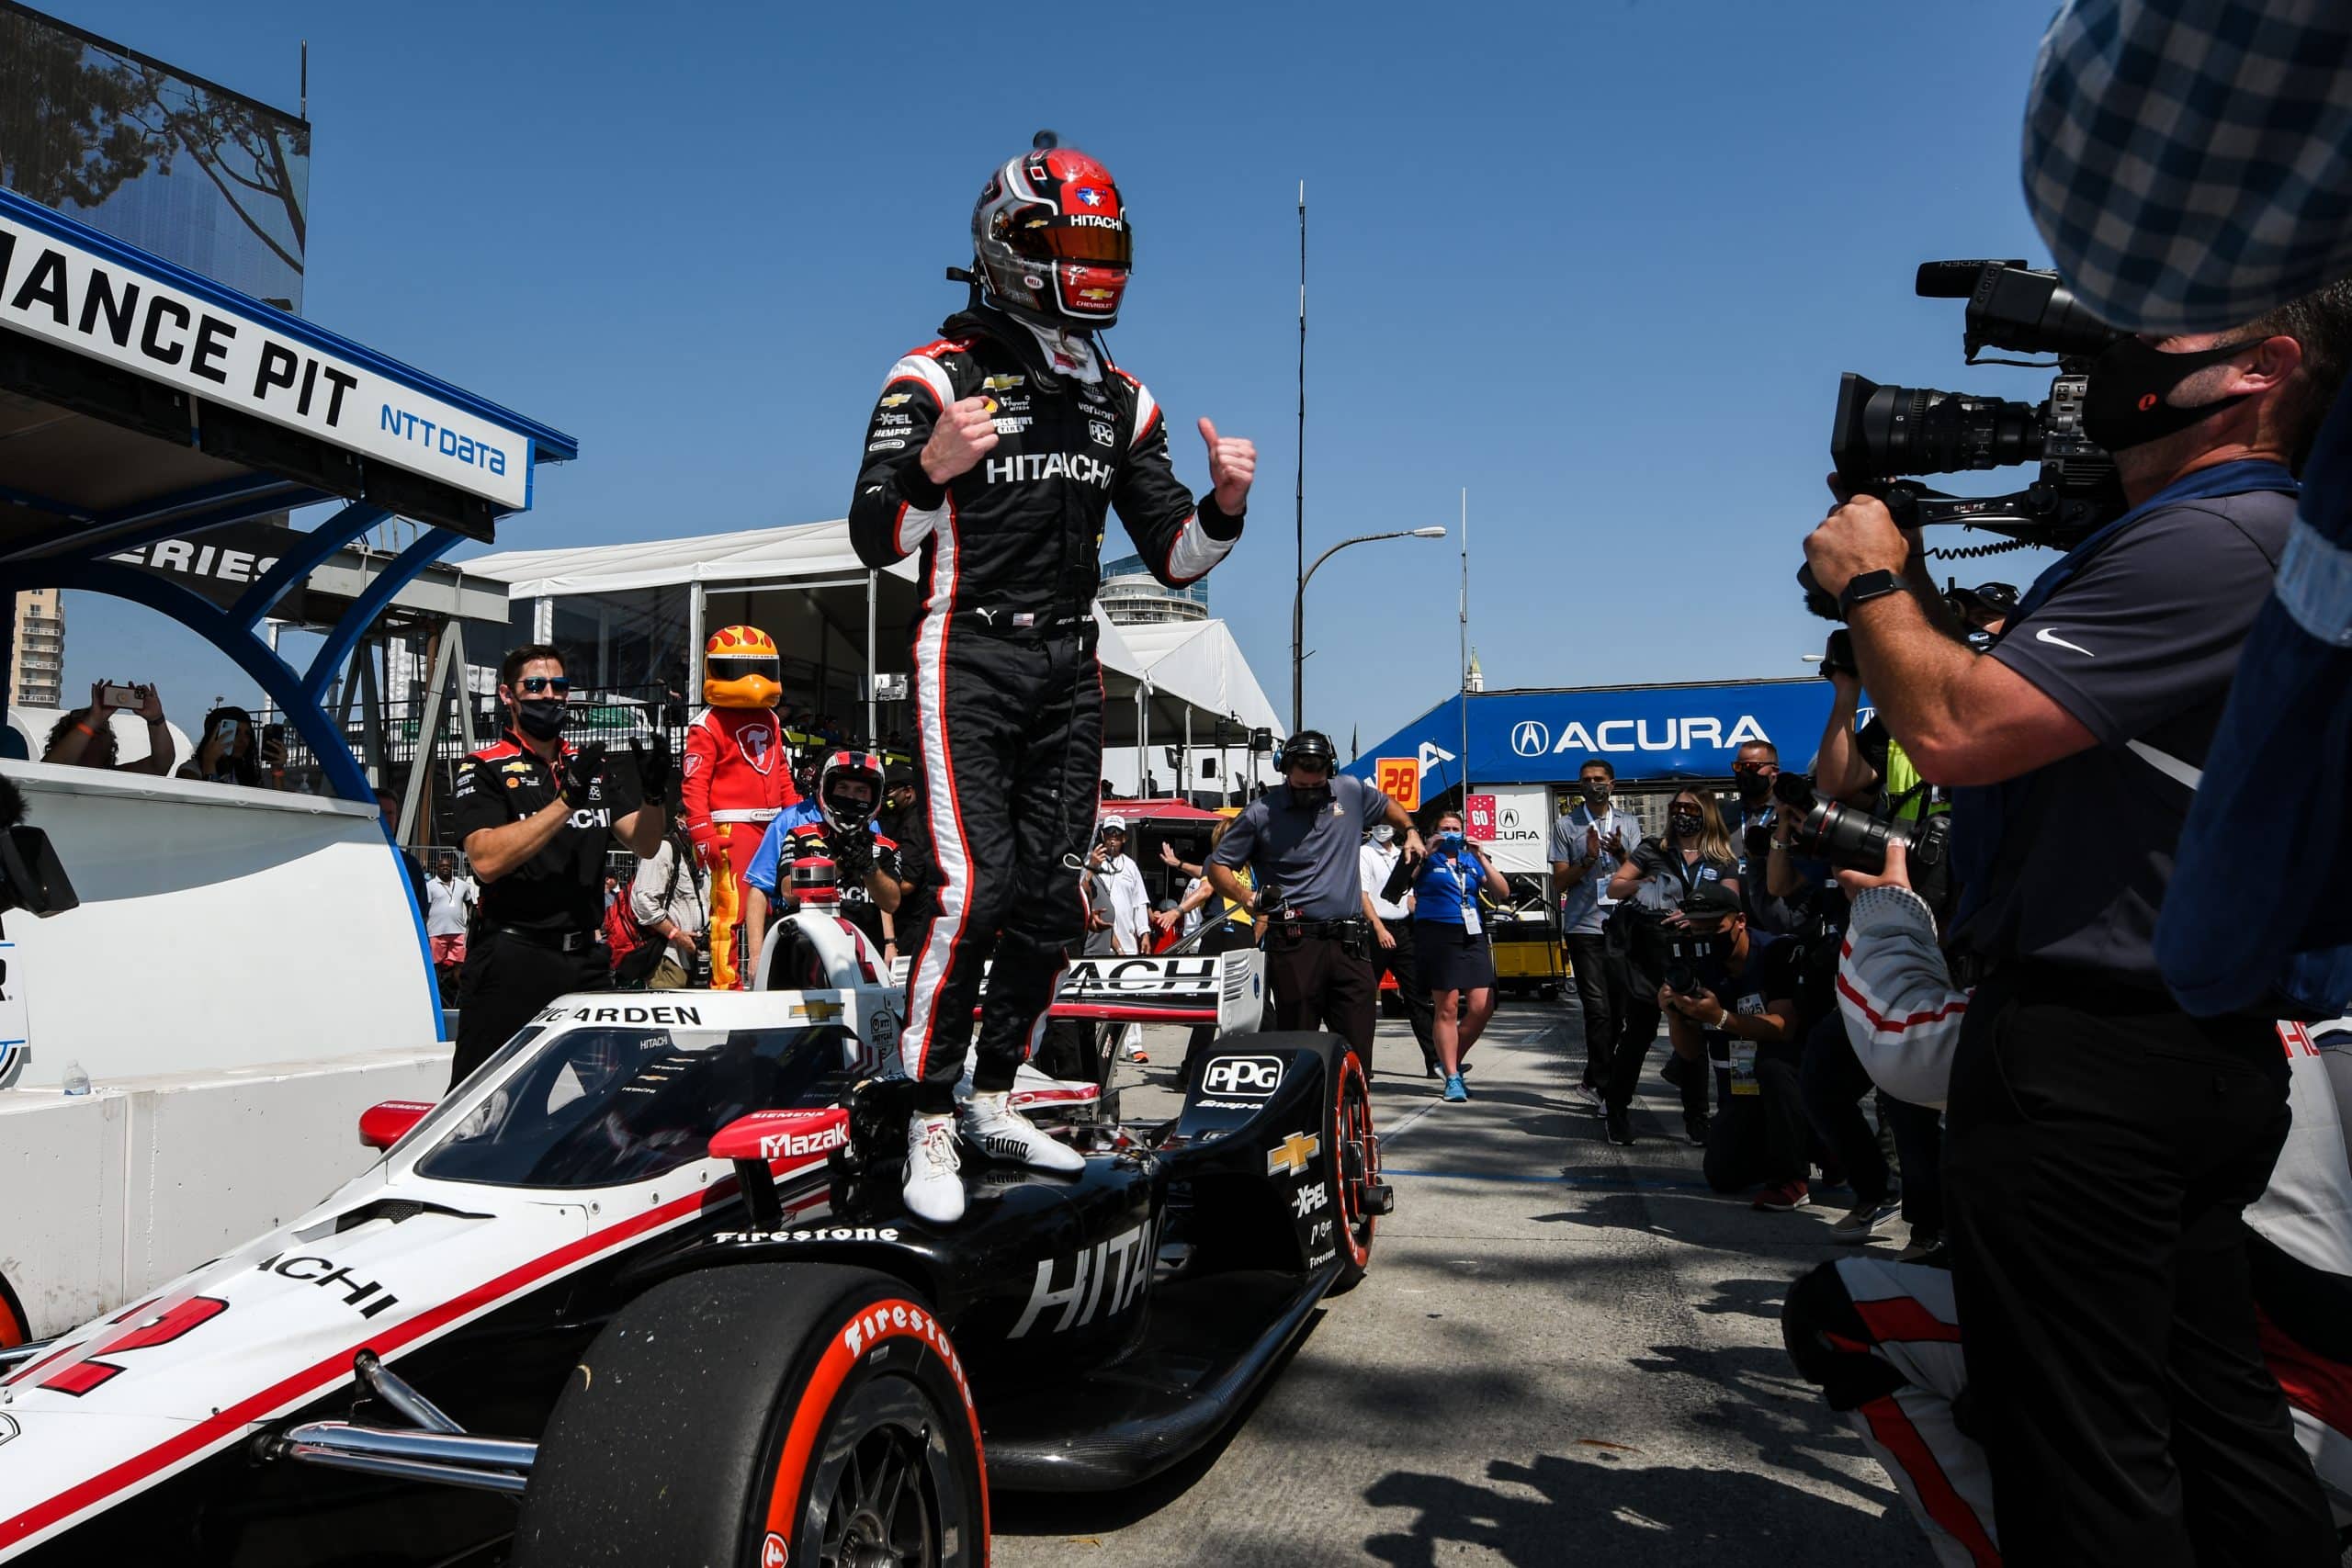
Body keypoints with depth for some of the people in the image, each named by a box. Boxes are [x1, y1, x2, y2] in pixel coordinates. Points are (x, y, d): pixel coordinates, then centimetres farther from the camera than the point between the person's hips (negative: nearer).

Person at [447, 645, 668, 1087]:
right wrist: (566, 800, -21)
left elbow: (643, 845, 8)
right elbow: (487, 860, -17)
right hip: (511, 960, -5)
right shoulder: (485, 770, -1)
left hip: (586, 958, 5)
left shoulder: (594, 768, 16)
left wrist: (652, 793, -12)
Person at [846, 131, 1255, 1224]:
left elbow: (1173, 558, 13)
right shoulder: (935, 377, -4)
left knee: (1053, 897, 7)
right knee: (973, 891, -16)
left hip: (1070, 665, 6)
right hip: (968, 657, -6)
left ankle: (994, 1101, 22)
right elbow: (874, 541, -12)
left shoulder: (1122, 400, 13)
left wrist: (1224, 506, -8)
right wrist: (931, 465, -32)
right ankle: (929, 1127, -3)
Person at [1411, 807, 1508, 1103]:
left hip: (1472, 937, 4)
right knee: (1447, 1008, -6)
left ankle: (1450, 1062, 17)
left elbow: (1503, 892, 10)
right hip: (1438, 936, -4)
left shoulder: (1472, 860, 18)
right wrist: (1426, 852, -9)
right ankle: (1452, 1079, 1)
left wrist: (1481, 858, 1)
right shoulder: (1427, 859, 8)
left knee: (1482, 1008, -3)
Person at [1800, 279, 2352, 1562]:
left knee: (2077, 1454, -1)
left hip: (2084, 1063, -11)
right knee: (2205, 1414, 20)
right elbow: (2001, 711, 22)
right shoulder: (2213, 537, 19)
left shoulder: (2213, 541, -16)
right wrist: (1908, 584, 15)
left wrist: (1869, 582, -8)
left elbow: (1958, 732, -24)